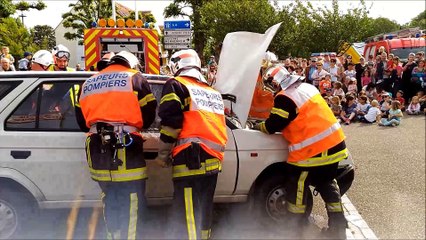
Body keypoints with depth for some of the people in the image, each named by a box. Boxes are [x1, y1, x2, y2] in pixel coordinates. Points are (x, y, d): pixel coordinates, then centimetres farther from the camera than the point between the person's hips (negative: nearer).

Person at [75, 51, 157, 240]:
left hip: (97, 146, 6)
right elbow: (149, 115, 3)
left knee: (110, 199, 18)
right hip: (126, 145, -5)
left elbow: (81, 119, 22)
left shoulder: (88, 83, 22)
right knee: (131, 201, 0)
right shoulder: (134, 78, 7)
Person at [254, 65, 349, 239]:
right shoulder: (307, 87, 12)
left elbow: (272, 126, -9)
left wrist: (258, 126, 12)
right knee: (326, 183, 20)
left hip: (313, 151, -9)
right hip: (333, 143, 9)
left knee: (296, 187, 7)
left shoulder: (285, 98, -16)